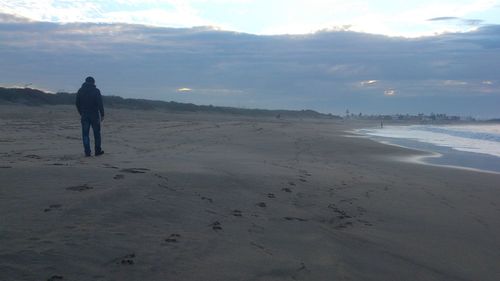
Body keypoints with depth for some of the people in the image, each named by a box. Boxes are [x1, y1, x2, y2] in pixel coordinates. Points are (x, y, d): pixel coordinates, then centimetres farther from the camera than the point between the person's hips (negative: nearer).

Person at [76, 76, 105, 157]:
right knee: (97, 133, 7)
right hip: (94, 115, -3)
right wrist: (102, 114, -5)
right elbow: (100, 104, -10)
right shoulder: (96, 91, -5)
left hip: (84, 115, 3)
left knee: (85, 134, 4)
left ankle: (87, 152, -1)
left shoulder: (80, 91, 8)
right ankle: (98, 151, 10)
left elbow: (77, 104, 11)